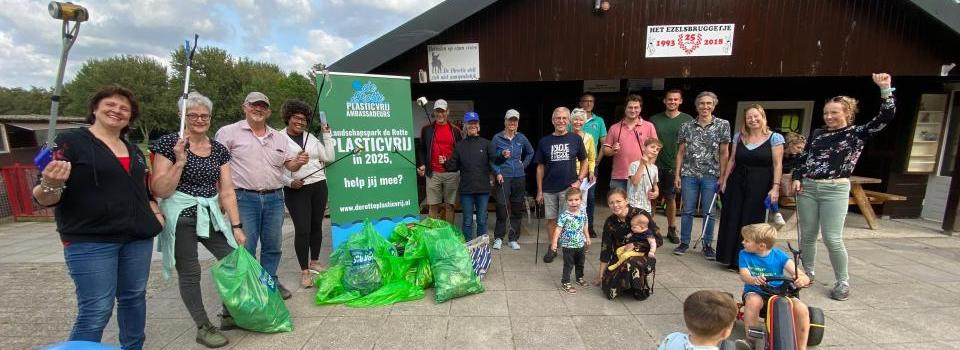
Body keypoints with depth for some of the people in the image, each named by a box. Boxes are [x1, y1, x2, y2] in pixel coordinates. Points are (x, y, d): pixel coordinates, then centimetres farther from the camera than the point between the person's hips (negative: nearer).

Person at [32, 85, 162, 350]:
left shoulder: (134, 151, 14)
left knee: (134, 297, 12)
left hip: (138, 238, 6)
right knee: (96, 311, -5)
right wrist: (51, 185, -28)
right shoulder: (71, 141, -3)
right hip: (90, 241, -5)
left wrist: (155, 212, 10)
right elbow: (45, 199, -7)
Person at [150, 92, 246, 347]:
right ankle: (203, 327, 19)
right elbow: (160, 191, -11)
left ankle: (229, 313, 26)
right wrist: (180, 161, -21)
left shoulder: (219, 149, 6)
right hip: (181, 217, -4)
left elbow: (227, 190, 5)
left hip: (211, 216, 5)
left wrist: (236, 226, 1)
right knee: (190, 273, 4)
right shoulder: (169, 143, -7)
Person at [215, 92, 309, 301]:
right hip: (244, 199, -4)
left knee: (273, 246, 13)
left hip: (274, 198, 5)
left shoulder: (278, 137, 13)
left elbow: (289, 165, 14)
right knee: (244, 248, 2)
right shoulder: (229, 132, -1)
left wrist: (298, 162, -9)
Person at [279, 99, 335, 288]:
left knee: (316, 226, 12)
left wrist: (327, 134, 4)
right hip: (296, 190, -5)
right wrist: (289, 182, -17)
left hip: (319, 186, 5)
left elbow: (328, 157, 7)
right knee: (302, 230, -5)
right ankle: (304, 271, 6)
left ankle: (315, 262, 28)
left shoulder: (311, 137, 12)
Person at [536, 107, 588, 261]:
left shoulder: (576, 139, 1)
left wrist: (579, 181, -6)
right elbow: (540, 167, 5)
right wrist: (539, 191, 2)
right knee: (551, 219, 9)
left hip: (569, 187, -1)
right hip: (549, 189, 2)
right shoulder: (544, 141, 3)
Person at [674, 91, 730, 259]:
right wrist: (677, 174, 0)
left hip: (711, 175, -1)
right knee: (687, 210, 6)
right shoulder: (686, 126, 3)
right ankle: (684, 242, 18)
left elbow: (723, 153, 1)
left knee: (709, 212, 6)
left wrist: (722, 176, -3)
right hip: (689, 174, 1)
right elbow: (680, 152, 5)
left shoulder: (723, 125, 1)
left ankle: (707, 245, 20)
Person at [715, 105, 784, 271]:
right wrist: (724, 180, 8)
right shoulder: (739, 136, 8)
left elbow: (777, 165, -5)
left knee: (751, 222, 3)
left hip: (760, 185, -3)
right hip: (737, 183, 3)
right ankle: (731, 258, 18)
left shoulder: (775, 138, -2)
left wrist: (775, 187, -11)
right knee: (731, 220, 5)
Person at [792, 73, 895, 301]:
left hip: (835, 190, -3)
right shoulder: (818, 133, 11)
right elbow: (804, 157, 15)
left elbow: (886, 117, -11)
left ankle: (843, 282, 12)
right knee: (807, 235, 8)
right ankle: (807, 273, 24)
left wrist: (885, 89, -19)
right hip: (807, 188, 4)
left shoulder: (858, 133, 1)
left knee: (832, 239, -6)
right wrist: (797, 178, 3)